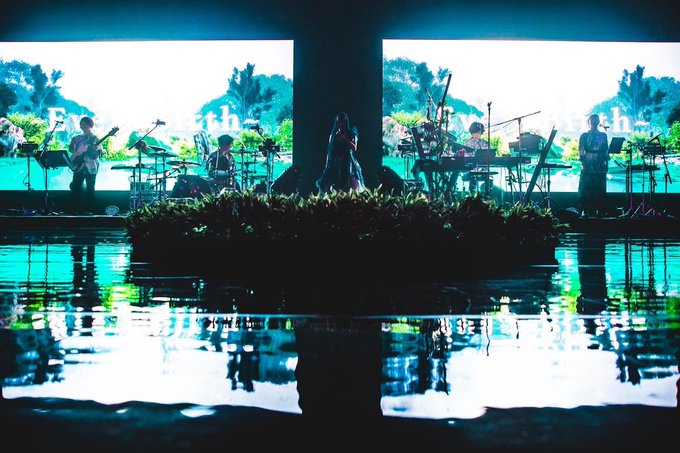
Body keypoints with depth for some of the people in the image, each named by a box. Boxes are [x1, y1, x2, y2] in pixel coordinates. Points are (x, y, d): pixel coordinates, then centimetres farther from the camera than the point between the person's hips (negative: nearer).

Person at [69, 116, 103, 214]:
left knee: (90, 189, -2)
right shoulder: (78, 138, 14)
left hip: (90, 168, -5)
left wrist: (96, 150, -28)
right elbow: (71, 150, 18)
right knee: (75, 188, 2)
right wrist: (72, 143, 0)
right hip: (79, 167, 5)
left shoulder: (94, 138, -2)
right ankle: (75, 209, 8)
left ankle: (89, 210, 3)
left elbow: (100, 153, -9)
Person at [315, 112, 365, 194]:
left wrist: (344, 138, -13)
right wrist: (327, 165, 7)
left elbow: (354, 148, -8)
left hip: (347, 163, -2)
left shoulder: (351, 134, 5)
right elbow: (329, 151, 12)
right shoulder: (333, 135, 12)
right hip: (334, 163, 2)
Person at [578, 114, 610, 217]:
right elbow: (581, 151, 0)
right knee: (586, 190, -5)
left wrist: (607, 163, 6)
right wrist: (583, 162, -11)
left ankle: (599, 211, 5)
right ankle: (584, 211, -3)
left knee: (600, 190, 1)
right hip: (588, 167, -3)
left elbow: (606, 151, 14)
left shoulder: (603, 136, 15)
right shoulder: (584, 136, 7)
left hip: (600, 167, 3)